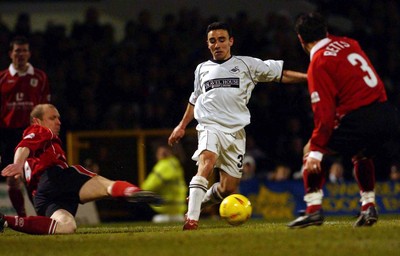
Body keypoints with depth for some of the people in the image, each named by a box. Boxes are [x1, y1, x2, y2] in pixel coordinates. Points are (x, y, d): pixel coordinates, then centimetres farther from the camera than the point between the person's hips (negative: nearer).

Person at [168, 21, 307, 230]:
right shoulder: (202, 69, 17)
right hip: (210, 127, 0)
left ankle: (203, 200, 31)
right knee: (207, 160, -31)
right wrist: (182, 126, 36)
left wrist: (309, 77, -2)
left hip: (236, 132, 0)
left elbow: (281, 75, 8)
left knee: (228, 188, -2)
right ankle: (192, 218, -38)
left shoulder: (246, 64, 8)